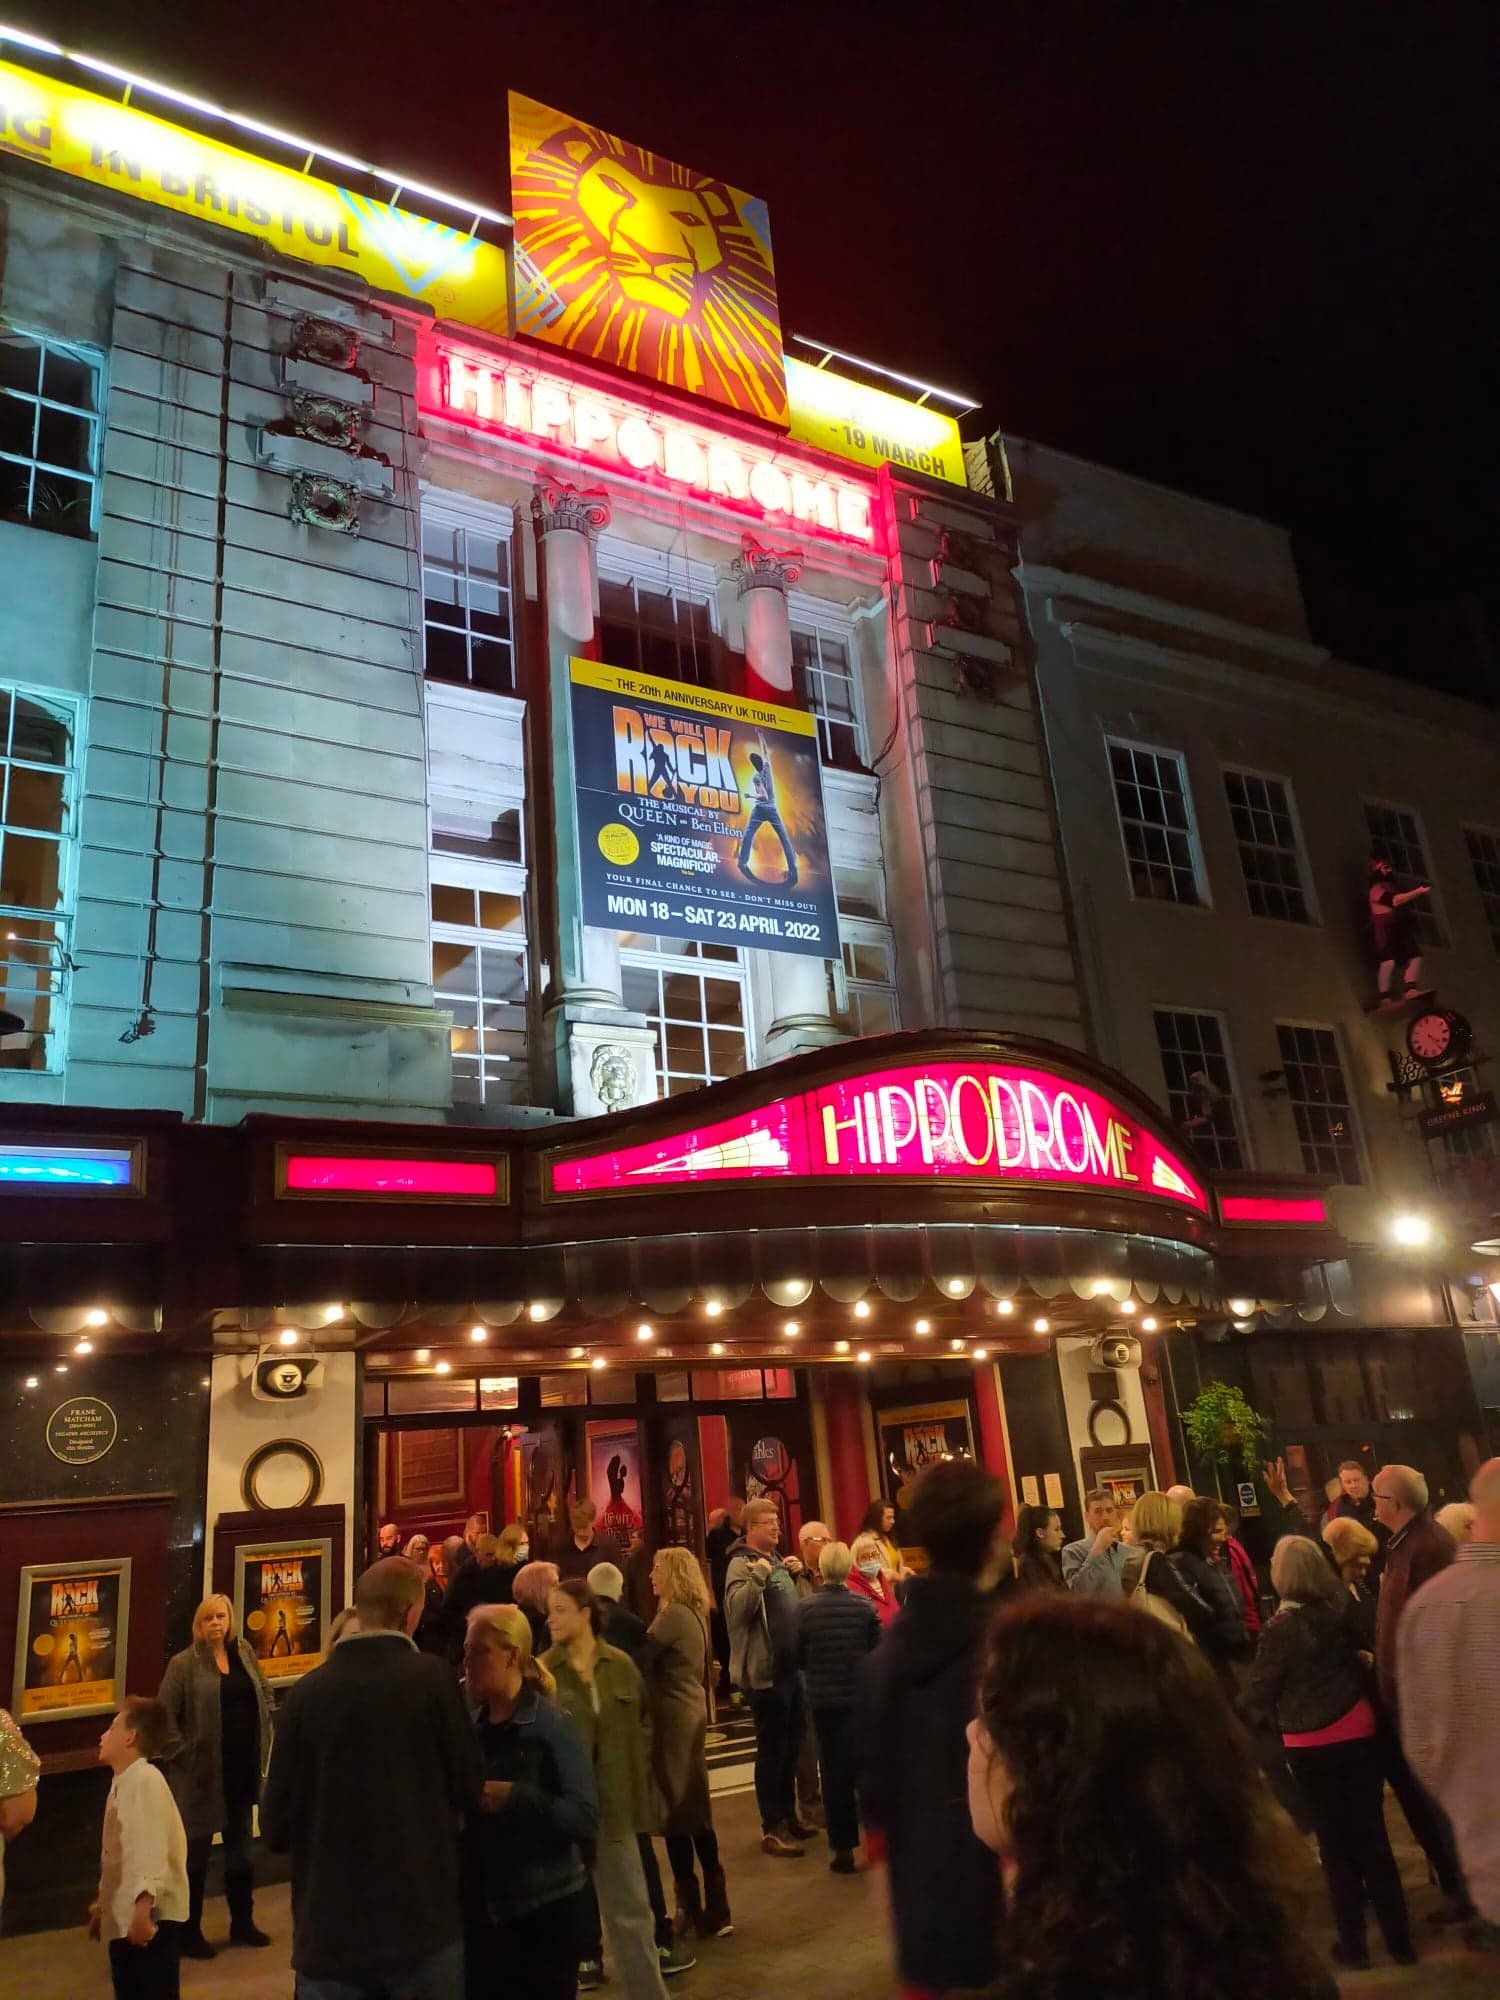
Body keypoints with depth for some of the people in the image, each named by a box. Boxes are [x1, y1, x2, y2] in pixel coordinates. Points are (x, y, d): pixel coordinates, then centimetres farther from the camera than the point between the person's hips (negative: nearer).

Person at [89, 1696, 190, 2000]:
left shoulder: (145, 1779, -17)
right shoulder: (122, 1782, 13)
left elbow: (151, 1850, -27)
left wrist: (142, 1908, -33)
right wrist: (102, 1903, 28)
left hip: (151, 1916, -9)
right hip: (123, 1916, 9)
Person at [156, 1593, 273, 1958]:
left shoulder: (244, 1653, 4)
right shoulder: (184, 1664, -10)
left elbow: (264, 1697, 14)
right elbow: (164, 1714, -10)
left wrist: (264, 1740, 8)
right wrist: (182, 1753, -12)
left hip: (244, 1769, 5)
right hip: (204, 1773, -5)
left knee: (240, 1849, 16)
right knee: (197, 1853, 7)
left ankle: (242, 1923, 30)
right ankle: (190, 1932, 21)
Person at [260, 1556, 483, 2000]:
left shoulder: (306, 1691, -6)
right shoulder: (432, 1677, -12)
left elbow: (275, 1826, -1)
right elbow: (469, 1789, -5)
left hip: (330, 1929, 2)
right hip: (423, 1922, -2)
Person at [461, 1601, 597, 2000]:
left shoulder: (552, 1725, -13)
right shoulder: (468, 1722, 2)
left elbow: (586, 1818, -19)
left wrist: (513, 1797, -25)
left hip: (544, 1910, -5)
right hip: (478, 1907, 5)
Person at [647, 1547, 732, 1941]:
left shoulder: (673, 1616, -18)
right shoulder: (693, 1614, 10)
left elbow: (641, 1656, -21)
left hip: (672, 1718, -9)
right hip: (690, 1713, 9)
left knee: (676, 1810, 1)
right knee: (695, 1809, 15)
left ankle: (692, 1913, 9)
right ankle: (715, 1911, 23)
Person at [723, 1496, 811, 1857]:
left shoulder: (775, 1560, 13)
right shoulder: (742, 1563, -13)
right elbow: (737, 1609, -28)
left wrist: (796, 1576, 10)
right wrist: (757, 1576, -33)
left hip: (790, 1665, 9)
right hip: (765, 1670, -9)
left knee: (791, 1745, 17)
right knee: (772, 1749, -1)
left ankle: (788, 1814, 31)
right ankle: (772, 1828, 9)